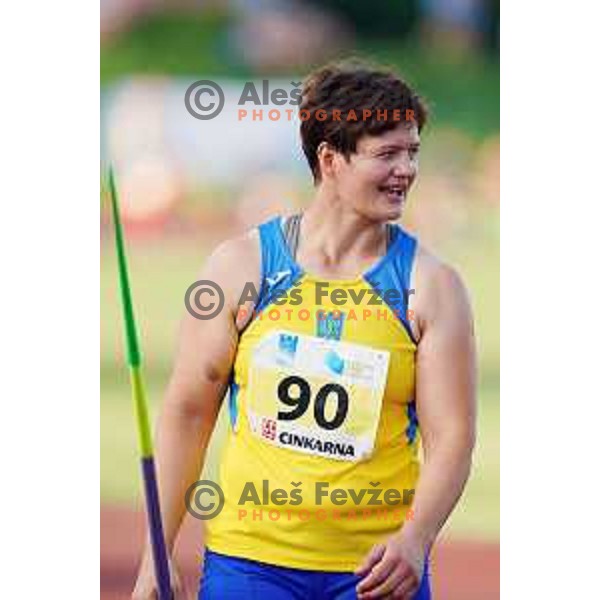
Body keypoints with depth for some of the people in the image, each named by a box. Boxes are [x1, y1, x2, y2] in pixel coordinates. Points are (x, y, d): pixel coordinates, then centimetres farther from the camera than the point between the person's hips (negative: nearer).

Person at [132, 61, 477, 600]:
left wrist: (415, 540, -20)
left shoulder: (431, 285, 1)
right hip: (248, 556, 0)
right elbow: (189, 410, 7)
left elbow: (452, 435, -3)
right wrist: (157, 556, 5)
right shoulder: (242, 265, 2)